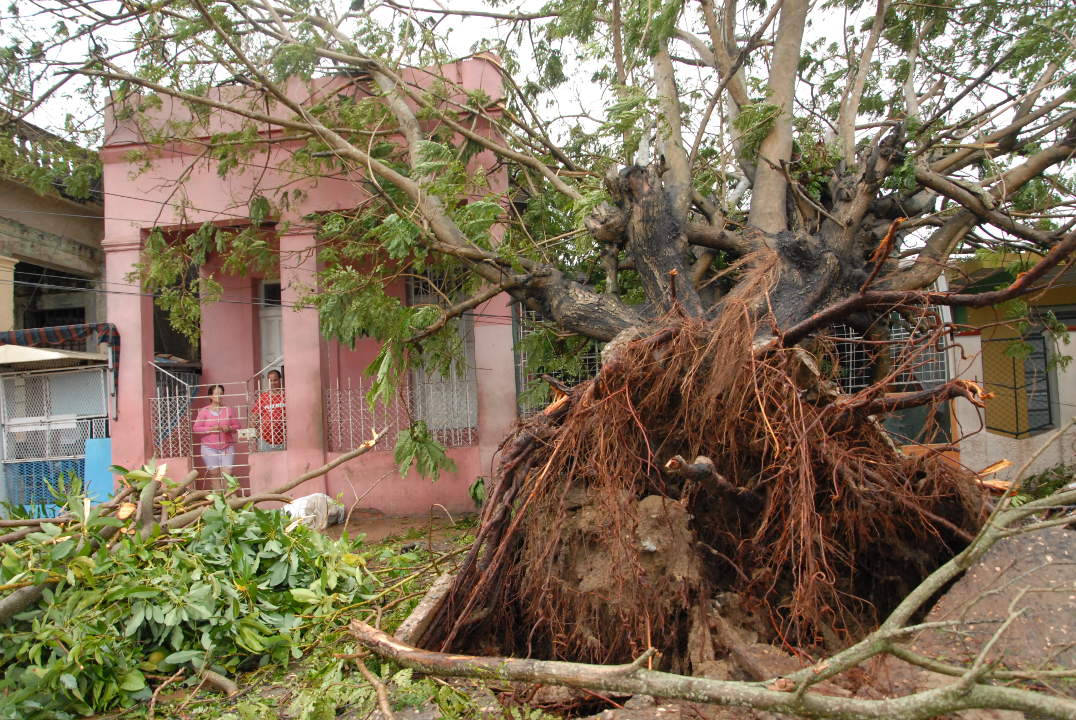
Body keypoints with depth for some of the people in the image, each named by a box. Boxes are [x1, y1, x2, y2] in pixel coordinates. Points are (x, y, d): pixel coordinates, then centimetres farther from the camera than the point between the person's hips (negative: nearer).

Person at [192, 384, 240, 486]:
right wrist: (211, 429, -13)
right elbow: (196, 428, 0)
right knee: (214, 473, -1)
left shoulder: (229, 409, 8)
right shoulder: (204, 411, 3)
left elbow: (237, 426, 9)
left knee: (227, 473, -8)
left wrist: (229, 428, -12)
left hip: (227, 447, 1)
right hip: (209, 448, -1)